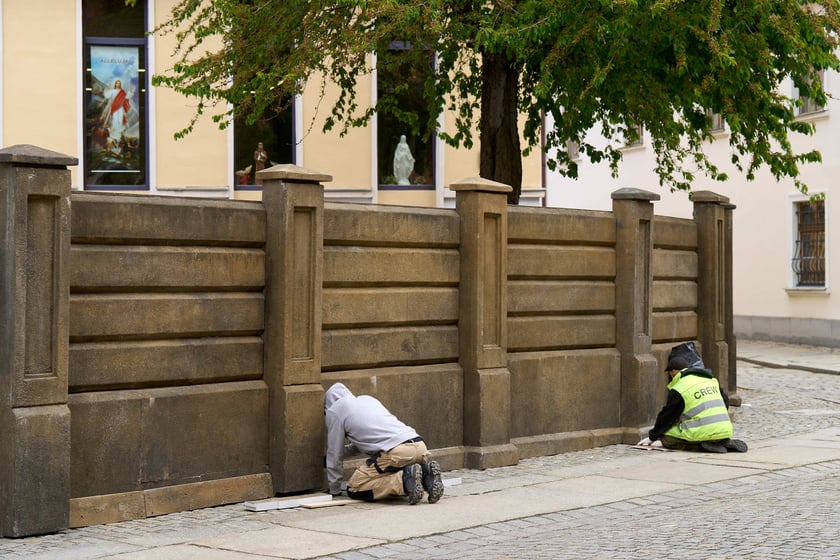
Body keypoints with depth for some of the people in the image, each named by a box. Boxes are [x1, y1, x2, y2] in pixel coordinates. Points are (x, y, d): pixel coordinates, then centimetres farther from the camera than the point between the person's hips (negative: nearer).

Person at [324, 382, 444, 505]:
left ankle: (405, 479, -15)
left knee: (354, 489, 1)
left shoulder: (334, 411, 13)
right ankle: (425, 473, 1)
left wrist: (334, 490, 25)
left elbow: (334, 454, 15)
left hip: (396, 452, -7)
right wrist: (345, 449, 50)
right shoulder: (367, 399, 33)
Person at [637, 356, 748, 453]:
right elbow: (726, 402, 25)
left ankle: (702, 446, -14)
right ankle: (725, 443, 7)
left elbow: (666, 417, 3)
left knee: (665, 437, 1)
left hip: (702, 433, -7)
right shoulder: (711, 379, 16)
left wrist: (652, 437, 16)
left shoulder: (678, 389, -4)